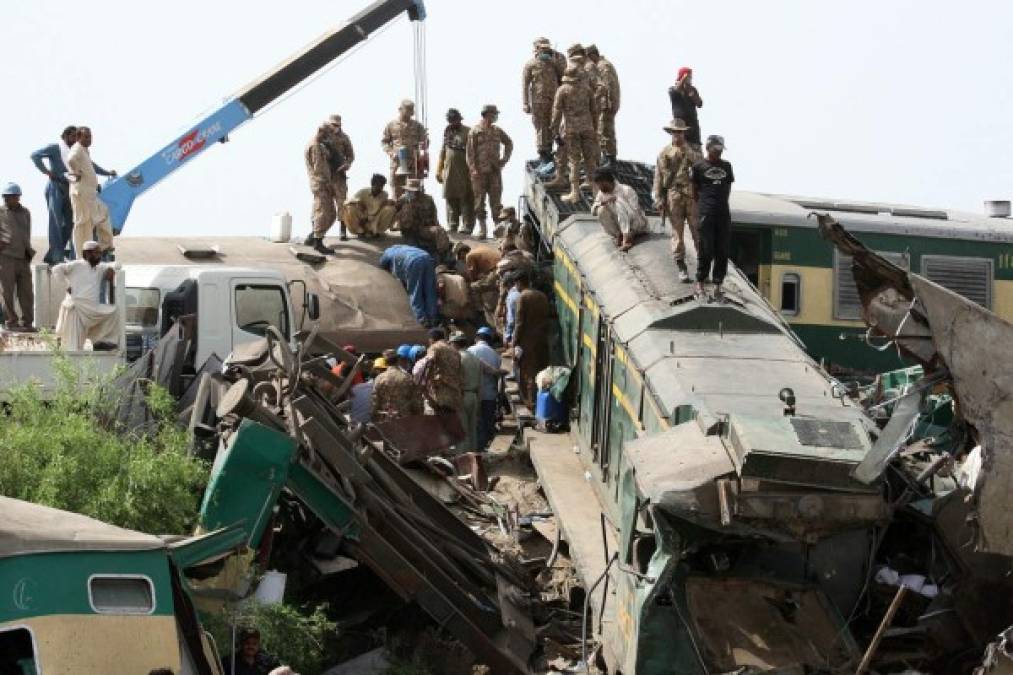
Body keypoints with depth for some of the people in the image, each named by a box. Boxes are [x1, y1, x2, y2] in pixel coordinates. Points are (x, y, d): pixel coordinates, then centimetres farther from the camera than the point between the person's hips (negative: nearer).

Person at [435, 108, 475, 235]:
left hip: (464, 171, -6)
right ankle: (452, 226, 14)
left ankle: (467, 226, -1)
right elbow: (442, 151, 19)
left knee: (466, 199, -4)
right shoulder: (447, 132, 14)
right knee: (450, 199, 8)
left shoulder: (468, 133, -4)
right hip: (449, 171, 6)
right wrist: (439, 170, 15)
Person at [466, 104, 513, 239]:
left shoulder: (497, 131, 11)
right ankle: (482, 229, 6)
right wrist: (473, 169, -13)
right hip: (480, 172, -4)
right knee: (480, 201, 1)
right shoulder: (475, 131, -3)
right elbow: (470, 152, -6)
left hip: (495, 171, 4)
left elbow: (509, 143, 25)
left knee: (496, 201, 4)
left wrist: (504, 159, 14)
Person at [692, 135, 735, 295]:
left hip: (723, 212, 4)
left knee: (722, 251, 3)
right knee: (706, 250, -3)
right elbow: (695, 191, 6)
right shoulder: (699, 166, 1)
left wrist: (722, 202, 12)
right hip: (706, 214, -4)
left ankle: (717, 284, 9)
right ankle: (699, 282, 8)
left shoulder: (726, 166, 12)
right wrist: (702, 204, 6)